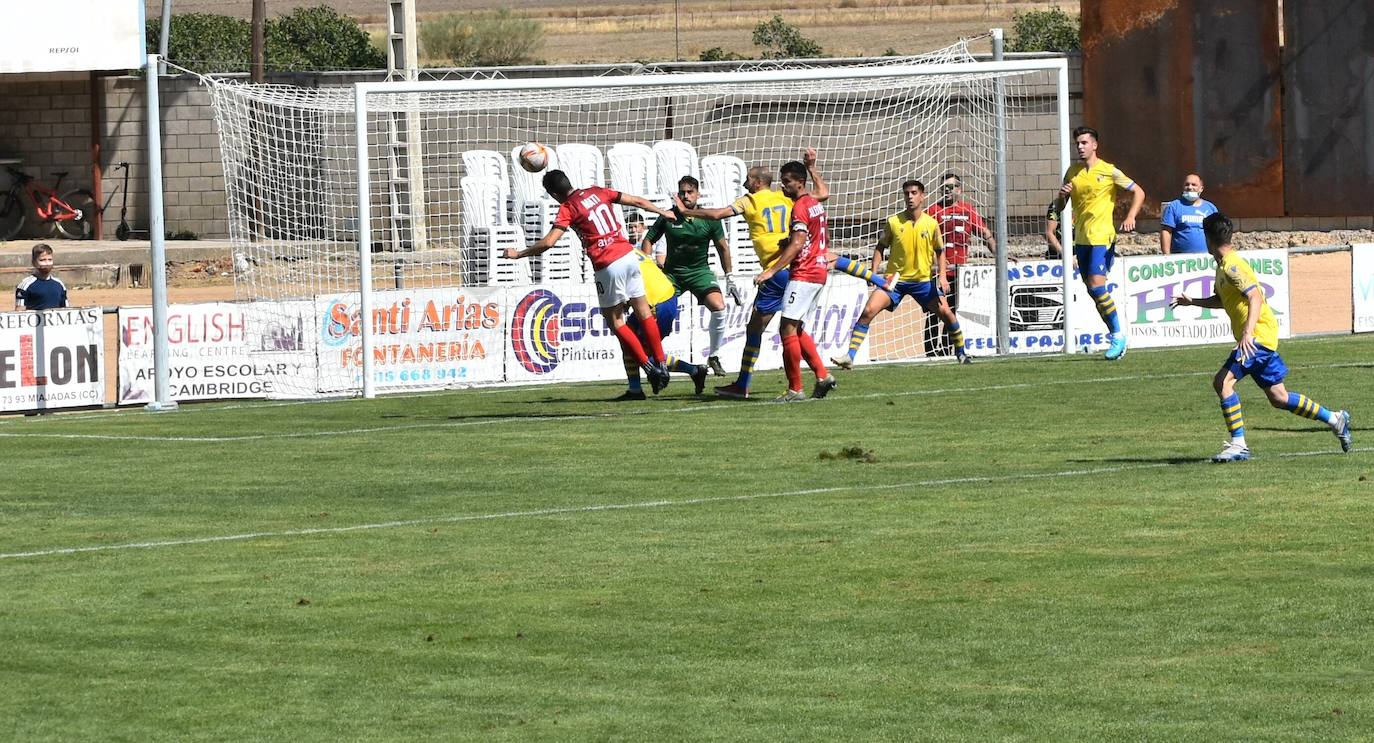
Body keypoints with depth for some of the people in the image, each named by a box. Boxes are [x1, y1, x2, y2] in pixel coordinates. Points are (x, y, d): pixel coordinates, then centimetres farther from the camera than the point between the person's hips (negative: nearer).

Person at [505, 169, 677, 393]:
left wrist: (518, 254, -3)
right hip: (629, 255, 6)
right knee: (643, 311, 15)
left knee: (614, 321, 7)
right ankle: (661, 364, 18)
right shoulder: (598, 192, 10)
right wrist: (662, 212, 33)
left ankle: (649, 367, 3)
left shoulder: (567, 209, -7)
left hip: (608, 266, -6)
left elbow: (548, 242, -16)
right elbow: (637, 201, 17)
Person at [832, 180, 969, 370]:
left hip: (923, 280, 1)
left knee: (946, 313, -5)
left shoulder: (931, 224, -3)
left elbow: (939, 252, 9)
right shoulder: (893, 222, -5)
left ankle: (961, 353, 18)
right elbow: (880, 247, 6)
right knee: (868, 311, -16)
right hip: (895, 279, -1)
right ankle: (849, 356, -14)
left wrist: (942, 276, -3)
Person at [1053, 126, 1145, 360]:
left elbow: (1138, 192, -1)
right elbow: (1058, 207, 17)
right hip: (1081, 238, 7)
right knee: (1092, 290, 6)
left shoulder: (1108, 171, -5)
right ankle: (1115, 334, 16)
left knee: (1097, 285, -18)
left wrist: (1130, 217, -16)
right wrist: (1062, 195, -6)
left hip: (1101, 237, -7)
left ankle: (1118, 335, -8)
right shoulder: (1072, 172, 11)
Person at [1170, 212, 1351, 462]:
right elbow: (1222, 300, 31)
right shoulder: (1223, 266, 14)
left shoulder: (1232, 266, -17)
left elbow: (1255, 297, -27)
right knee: (1278, 398, 13)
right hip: (1260, 338, 10)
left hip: (1258, 335, -10)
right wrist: (1193, 302, 21)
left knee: (1222, 381, -18)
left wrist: (1248, 333, -36)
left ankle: (1239, 445, -18)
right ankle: (1335, 419, 23)